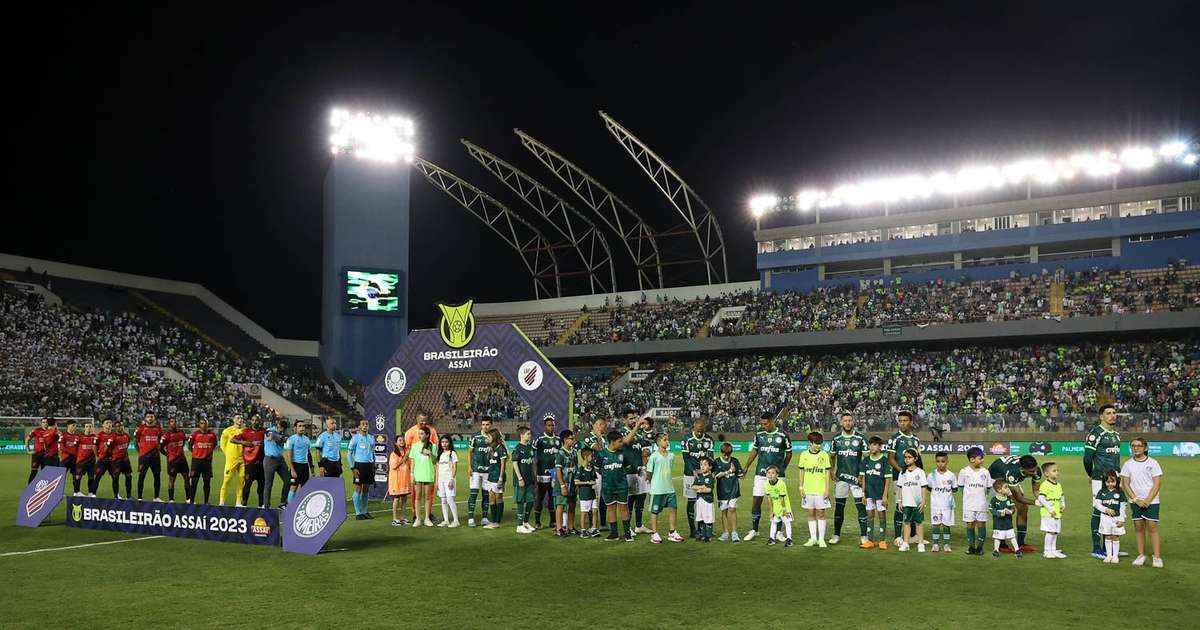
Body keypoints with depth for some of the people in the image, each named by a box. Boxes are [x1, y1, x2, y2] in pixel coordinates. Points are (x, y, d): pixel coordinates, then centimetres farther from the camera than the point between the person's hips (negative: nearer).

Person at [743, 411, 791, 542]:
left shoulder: (782, 436, -4)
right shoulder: (759, 434, 4)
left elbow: (788, 454, 8)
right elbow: (754, 451, 15)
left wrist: (782, 468, 7)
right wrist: (746, 467, 13)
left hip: (777, 475, -2)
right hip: (761, 473, 2)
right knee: (756, 501, 1)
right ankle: (754, 530, 13)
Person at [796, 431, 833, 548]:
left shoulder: (824, 455, -2)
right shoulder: (804, 454, 3)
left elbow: (827, 472, 0)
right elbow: (802, 471, 9)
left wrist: (827, 489, -4)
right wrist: (801, 487, 4)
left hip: (821, 490, -2)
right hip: (808, 490, 2)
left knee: (820, 514, 1)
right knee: (811, 514, 9)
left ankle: (821, 539, 8)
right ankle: (813, 538, 17)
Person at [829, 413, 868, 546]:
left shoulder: (860, 438, -2)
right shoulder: (836, 439, 7)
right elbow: (832, 456, 15)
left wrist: (862, 475, -9)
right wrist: (831, 472, 4)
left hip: (856, 477, -3)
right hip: (841, 477, 3)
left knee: (861, 506, -5)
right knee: (839, 506, 7)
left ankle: (863, 536, 2)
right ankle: (836, 535, 15)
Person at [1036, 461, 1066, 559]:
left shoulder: (1058, 485, 13)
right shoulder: (1045, 485, -14)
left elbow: (1062, 496, 27)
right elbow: (1041, 498, -21)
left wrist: (1063, 505, 8)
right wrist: (1050, 509, -20)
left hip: (1057, 514, 8)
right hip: (1048, 514, -8)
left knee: (1055, 532, 13)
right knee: (1050, 532, -7)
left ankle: (1054, 550, 23)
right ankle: (1047, 551, 2)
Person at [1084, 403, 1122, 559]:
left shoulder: (1116, 433, 15)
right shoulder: (1096, 433, -11)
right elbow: (1087, 457, -11)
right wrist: (1091, 475, 1)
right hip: (1100, 480, -8)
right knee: (1099, 511, -4)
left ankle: (1107, 547, 20)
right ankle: (1096, 548, 1)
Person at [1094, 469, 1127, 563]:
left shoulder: (1119, 492, -3)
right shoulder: (1102, 492, 0)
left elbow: (1122, 506, -2)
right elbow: (1097, 504, -1)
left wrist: (1121, 520, -5)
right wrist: (1106, 509, -17)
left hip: (1117, 518, -1)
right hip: (1105, 517, 1)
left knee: (1116, 537, 5)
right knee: (1107, 537, 8)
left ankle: (1115, 556, 14)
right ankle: (1109, 555, 16)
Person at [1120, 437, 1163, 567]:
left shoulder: (1152, 463, -2)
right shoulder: (1128, 464, 4)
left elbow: (1157, 484, -5)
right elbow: (1125, 484, 3)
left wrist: (1147, 500, -11)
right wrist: (1136, 500, -7)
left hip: (1151, 501, -2)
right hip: (1135, 501, 2)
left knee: (1152, 528, -6)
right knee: (1138, 527, 6)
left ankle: (1157, 557, -2)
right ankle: (1141, 555, 13)